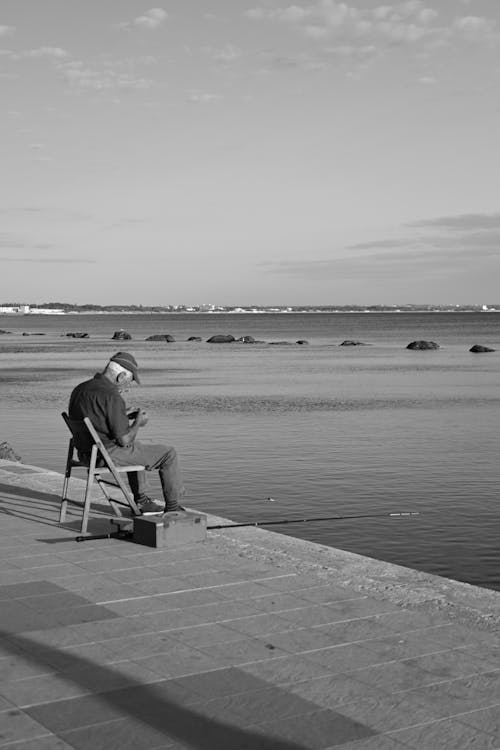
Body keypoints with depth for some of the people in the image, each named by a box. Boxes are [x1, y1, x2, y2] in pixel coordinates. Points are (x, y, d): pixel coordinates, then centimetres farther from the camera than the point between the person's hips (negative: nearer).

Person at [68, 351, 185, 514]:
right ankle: (172, 507, 15)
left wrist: (124, 418, 16)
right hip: (110, 455, -9)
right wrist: (138, 423, -3)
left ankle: (141, 501, 37)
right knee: (168, 453, 4)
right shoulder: (112, 397, -22)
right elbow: (125, 440, -21)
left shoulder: (80, 389, 4)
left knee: (136, 448, 36)